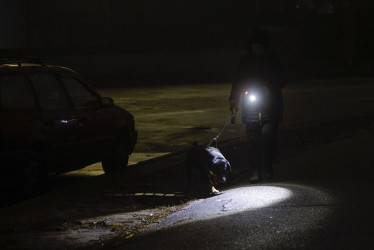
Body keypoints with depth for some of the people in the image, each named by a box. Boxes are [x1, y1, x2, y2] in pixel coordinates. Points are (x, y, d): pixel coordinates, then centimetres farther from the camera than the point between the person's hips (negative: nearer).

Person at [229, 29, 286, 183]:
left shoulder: (272, 61, 5)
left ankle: (268, 165, 9)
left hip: (270, 105, -1)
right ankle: (255, 172, 2)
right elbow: (238, 82, 12)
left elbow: (282, 81, 9)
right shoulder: (245, 61, 10)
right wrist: (234, 99, -1)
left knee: (268, 134, -13)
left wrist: (269, 88, -9)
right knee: (253, 139, -3)